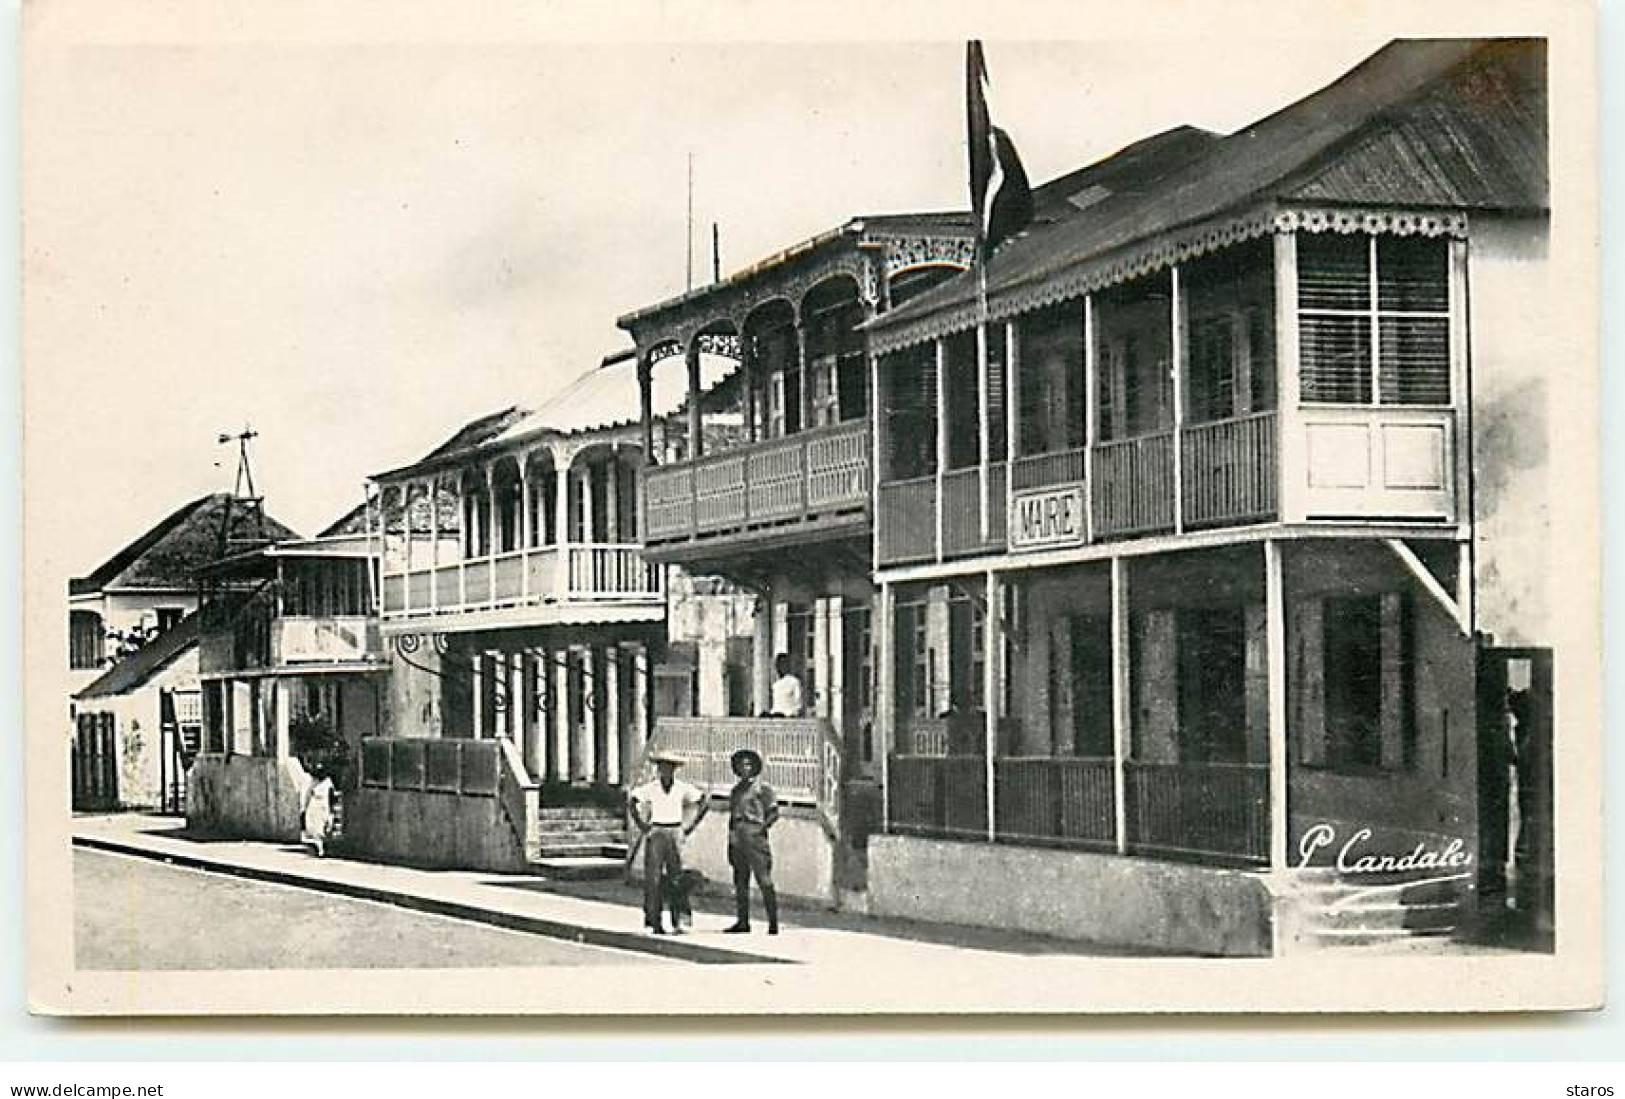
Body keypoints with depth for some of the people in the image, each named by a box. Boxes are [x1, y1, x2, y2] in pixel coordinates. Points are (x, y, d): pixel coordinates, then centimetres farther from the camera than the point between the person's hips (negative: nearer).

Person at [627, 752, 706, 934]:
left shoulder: (683, 788, 1)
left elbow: (703, 803, 8)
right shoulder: (651, 788, -4)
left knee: (677, 878, -3)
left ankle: (678, 923, -1)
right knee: (654, 879, -2)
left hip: (676, 835, 1)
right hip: (656, 835, -1)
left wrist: (691, 826, 3)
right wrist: (642, 826, -11)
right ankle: (654, 922, 4)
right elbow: (632, 804, -9)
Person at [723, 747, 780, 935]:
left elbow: (774, 813, -4)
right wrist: (729, 845, 17)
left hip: (755, 838, -6)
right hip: (737, 840, 6)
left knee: (764, 881, -10)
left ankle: (773, 922, -10)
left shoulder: (763, 788, 1)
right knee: (740, 882, 6)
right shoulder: (735, 790, 19)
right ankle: (742, 921, 10)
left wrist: (761, 828, -16)